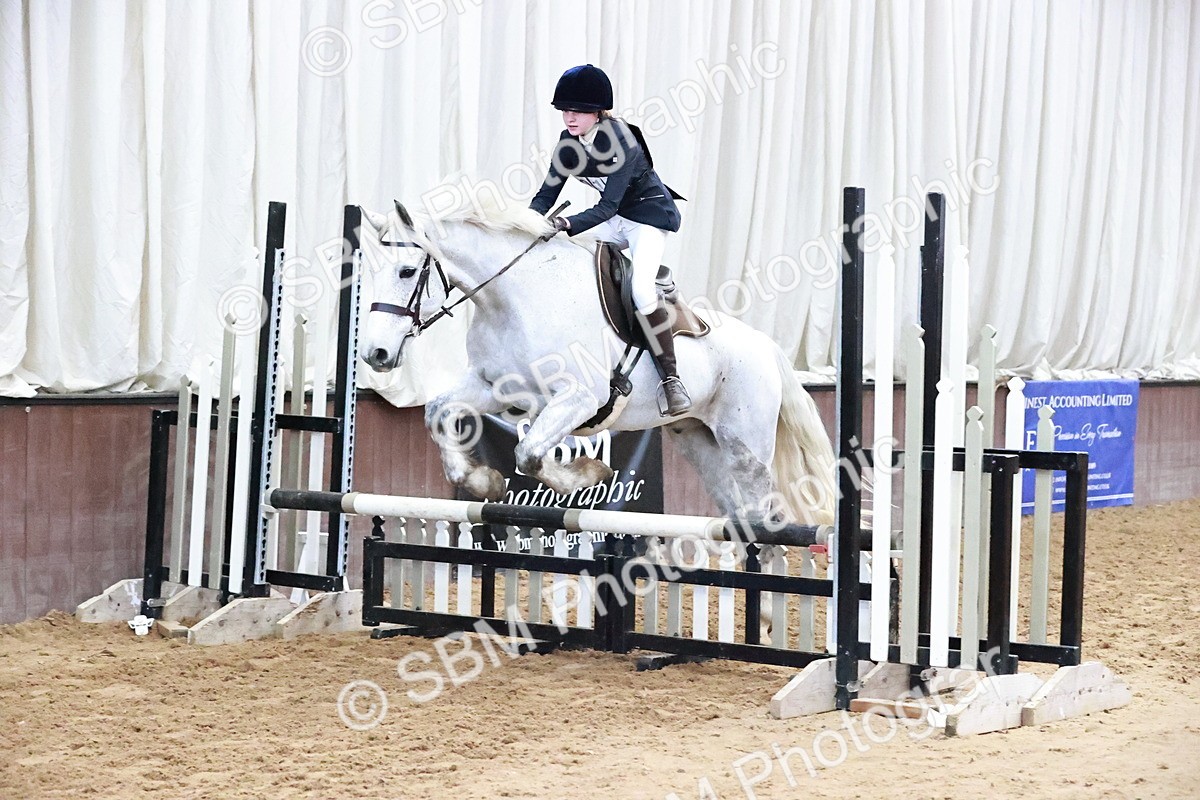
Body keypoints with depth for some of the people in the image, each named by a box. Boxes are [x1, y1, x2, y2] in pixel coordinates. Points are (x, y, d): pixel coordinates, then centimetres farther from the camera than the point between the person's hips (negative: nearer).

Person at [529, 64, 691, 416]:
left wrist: (566, 224, -45)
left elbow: (606, 208, -32)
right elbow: (546, 195, -5)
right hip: (616, 218, 8)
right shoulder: (569, 143, -7)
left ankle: (671, 377, -20)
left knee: (641, 287, -27)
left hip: (651, 213, -8)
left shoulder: (621, 143, -28)